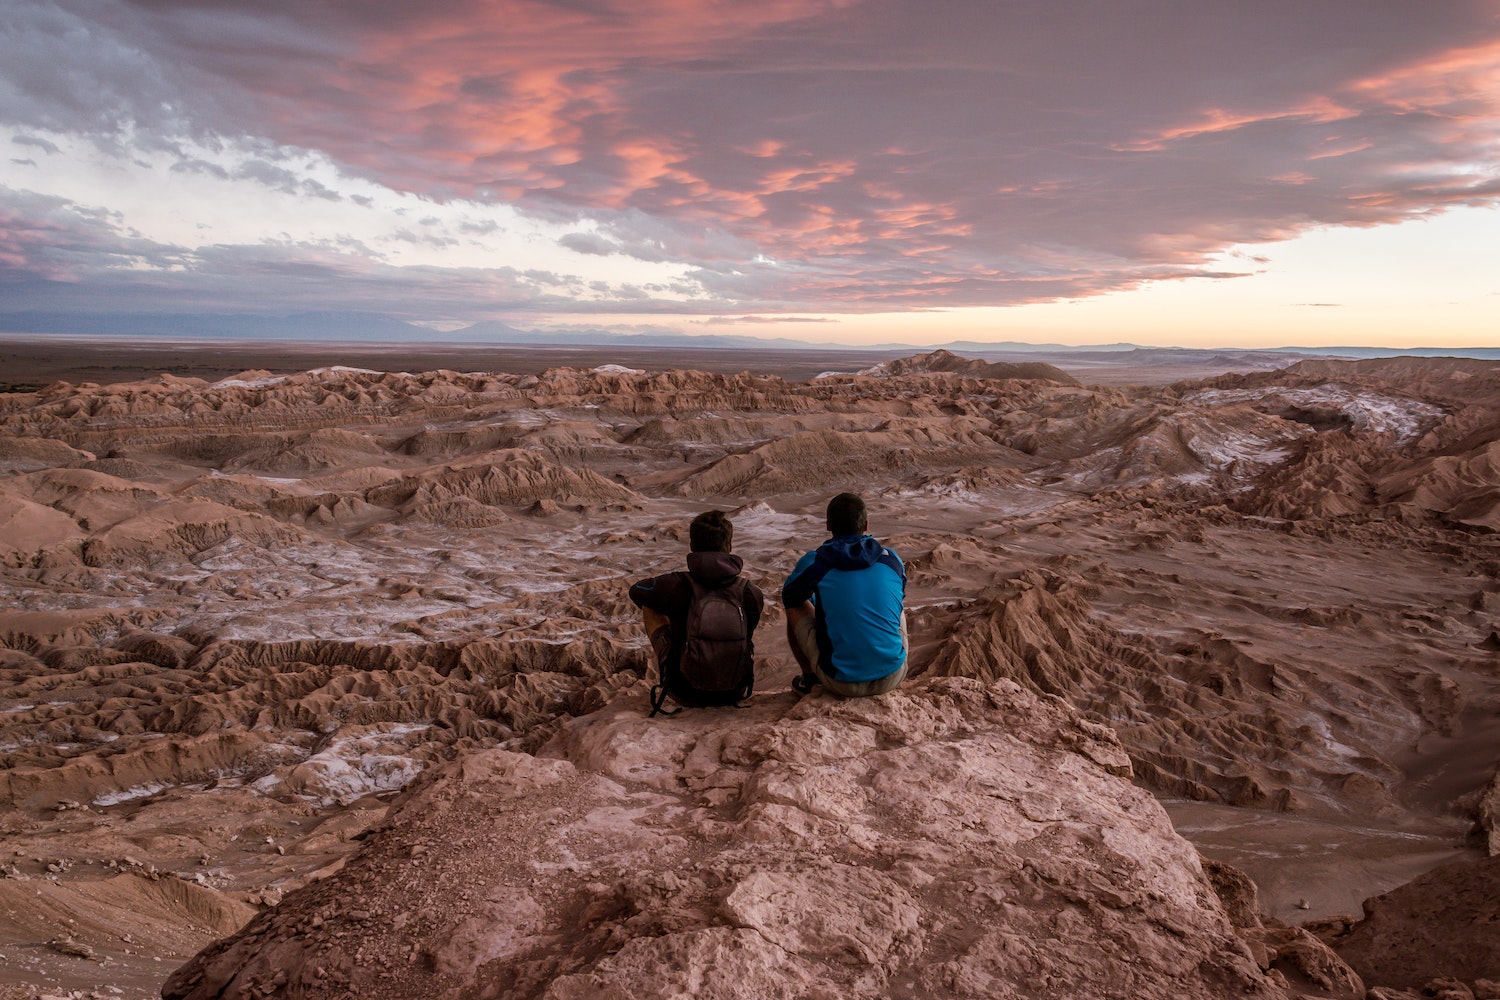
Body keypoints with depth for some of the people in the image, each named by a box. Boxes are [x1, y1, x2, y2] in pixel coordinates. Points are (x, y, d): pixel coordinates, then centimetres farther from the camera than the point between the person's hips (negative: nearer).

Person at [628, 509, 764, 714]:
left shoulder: (676, 585, -16)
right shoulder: (751, 592, -12)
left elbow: (635, 592, 7)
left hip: (686, 694, -2)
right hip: (735, 694, 2)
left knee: (649, 607, 16)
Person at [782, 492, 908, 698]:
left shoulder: (814, 562, -5)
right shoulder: (892, 559, 3)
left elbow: (788, 598, 16)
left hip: (840, 683, -2)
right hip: (892, 678, 2)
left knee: (795, 609, 18)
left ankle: (809, 678, 32)